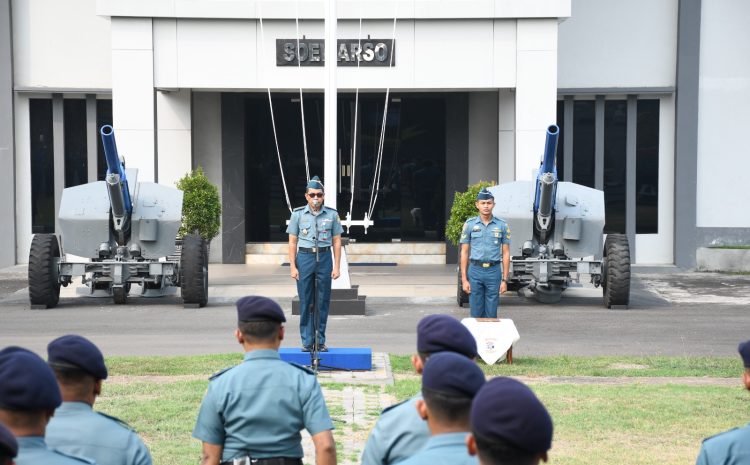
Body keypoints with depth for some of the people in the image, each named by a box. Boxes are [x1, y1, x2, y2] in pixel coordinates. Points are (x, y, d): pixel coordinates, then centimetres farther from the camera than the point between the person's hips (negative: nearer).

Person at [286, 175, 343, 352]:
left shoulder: (332, 215, 4)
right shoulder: (298, 214, 3)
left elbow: (337, 242, 6)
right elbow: (292, 242, 4)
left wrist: (336, 266, 1)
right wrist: (293, 266, -3)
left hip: (324, 258, 1)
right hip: (304, 258, -1)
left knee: (323, 301, 3)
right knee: (306, 302, 1)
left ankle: (321, 341, 10)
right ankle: (307, 341, 7)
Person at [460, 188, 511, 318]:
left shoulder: (502, 225, 3)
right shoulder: (470, 224, 3)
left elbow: (506, 254, 5)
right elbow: (464, 253, 4)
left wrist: (504, 280, 0)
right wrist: (464, 279, -1)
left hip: (494, 271, 0)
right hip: (475, 270, 0)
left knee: (491, 314, 4)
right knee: (476, 313, 4)